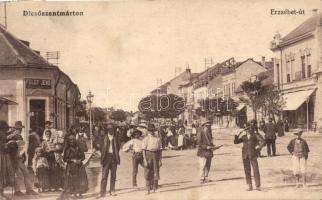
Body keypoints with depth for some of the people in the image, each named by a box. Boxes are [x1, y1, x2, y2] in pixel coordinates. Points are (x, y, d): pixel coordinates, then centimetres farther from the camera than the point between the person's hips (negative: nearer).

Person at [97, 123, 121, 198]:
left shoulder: (116, 137, 7)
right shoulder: (104, 137, 6)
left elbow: (118, 146, 6)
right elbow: (101, 147, 6)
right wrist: (103, 155, -3)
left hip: (114, 157, 2)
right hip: (106, 157, -1)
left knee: (113, 175, 7)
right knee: (104, 175, -6)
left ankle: (112, 191, 16)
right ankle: (102, 192, -6)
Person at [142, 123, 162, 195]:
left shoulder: (158, 139, 6)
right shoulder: (146, 139, -1)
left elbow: (160, 150, 7)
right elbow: (144, 150, -5)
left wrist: (160, 160, 2)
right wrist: (145, 160, -12)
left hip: (156, 156, 2)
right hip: (148, 155, -2)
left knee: (156, 173, 5)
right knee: (148, 174, 2)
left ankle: (155, 188, 16)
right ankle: (148, 189, 9)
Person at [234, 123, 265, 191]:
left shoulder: (255, 136, 5)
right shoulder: (243, 137, 14)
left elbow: (262, 142, -5)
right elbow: (235, 142, 11)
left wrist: (259, 146, -23)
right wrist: (237, 135, -4)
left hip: (253, 155, -3)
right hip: (245, 155, 3)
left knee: (256, 170, -8)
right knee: (247, 170, 4)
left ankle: (258, 186, -1)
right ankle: (249, 186, 12)